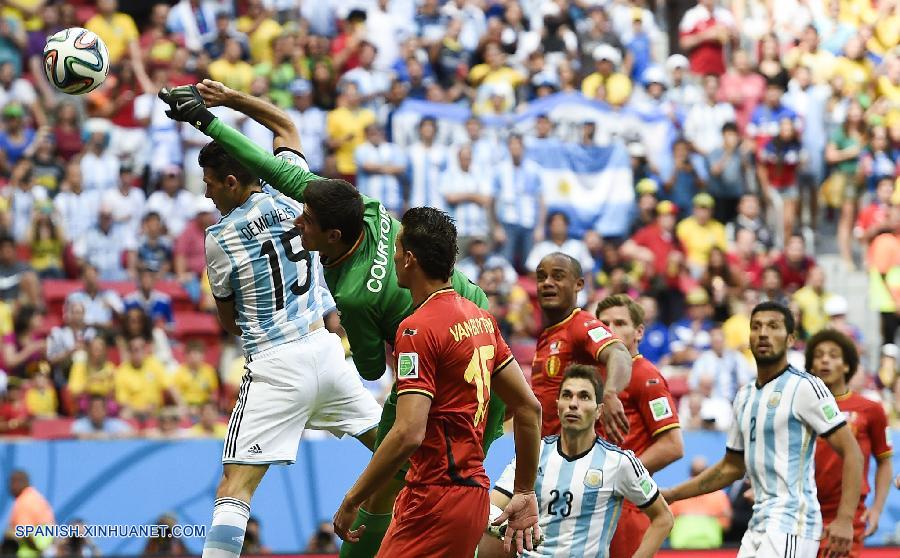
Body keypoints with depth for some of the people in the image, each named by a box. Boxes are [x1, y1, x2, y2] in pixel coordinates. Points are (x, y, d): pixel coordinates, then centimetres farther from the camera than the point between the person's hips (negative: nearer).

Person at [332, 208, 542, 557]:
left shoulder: (418, 329, -15)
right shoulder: (480, 318, 12)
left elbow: (408, 434, -23)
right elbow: (529, 407, 15)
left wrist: (351, 502, -16)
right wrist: (525, 492, 21)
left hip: (436, 498, -9)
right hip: (473, 491, 9)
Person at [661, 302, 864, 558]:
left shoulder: (804, 387, -7)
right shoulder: (744, 396, 16)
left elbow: (852, 453, -11)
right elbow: (732, 467, 27)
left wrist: (845, 519, -20)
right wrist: (670, 495, 24)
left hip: (791, 522, -8)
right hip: (758, 525, 8)